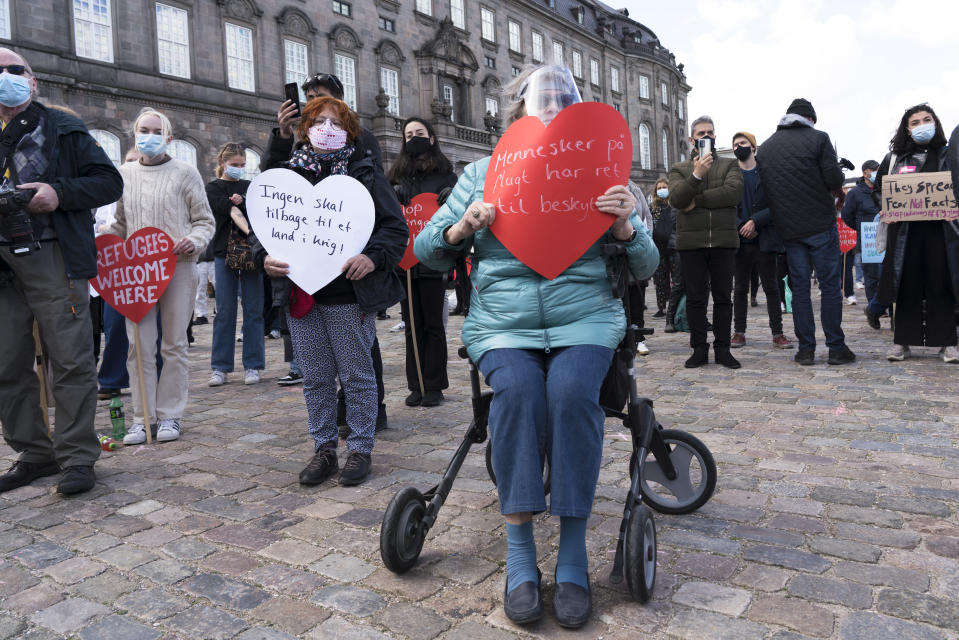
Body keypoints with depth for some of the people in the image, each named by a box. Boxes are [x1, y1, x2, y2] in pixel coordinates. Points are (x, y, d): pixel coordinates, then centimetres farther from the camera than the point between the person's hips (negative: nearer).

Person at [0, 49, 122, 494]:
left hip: (54, 260, -4)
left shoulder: (64, 131, 7)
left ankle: (76, 456, 4)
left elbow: (109, 182, 1)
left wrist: (59, 192, -14)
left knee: (71, 361, -4)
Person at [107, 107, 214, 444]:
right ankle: (142, 416, 11)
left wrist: (194, 242, -14)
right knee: (139, 346, 1)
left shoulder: (184, 173, 4)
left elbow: (205, 221, 5)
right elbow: (121, 223, 21)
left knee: (174, 345, 3)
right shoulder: (124, 173, 13)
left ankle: (169, 415, 13)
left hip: (178, 268, -3)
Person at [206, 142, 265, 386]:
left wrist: (242, 202, -13)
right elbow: (232, 212, -14)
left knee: (253, 310, 1)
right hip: (225, 253, -2)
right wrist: (250, 231, -29)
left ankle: (253, 366, 8)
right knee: (224, 311, 1)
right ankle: (220, 367, 9)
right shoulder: (213, 188, 4)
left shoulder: (250, 187, 15)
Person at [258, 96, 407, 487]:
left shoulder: (364, 172, 3)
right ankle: (324, 450, 26)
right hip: (300, 293, 4)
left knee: (357, 375, 5)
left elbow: (395, 225, -2)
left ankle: (360, 449, 20)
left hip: (349, 295, -3)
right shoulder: (286, 173, 13)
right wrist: (265, 256, -8)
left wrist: (373, 256, -20)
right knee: (315, 378, 11)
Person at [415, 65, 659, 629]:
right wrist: (461, 229, -7)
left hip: (584, 316, 0)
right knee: (517, 387, -31)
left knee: (572, 389, -30)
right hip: (502, 322, 0)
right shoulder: (483, 173, 15)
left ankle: (574, 549, -17)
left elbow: (646, 267, 9)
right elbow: (428, 252, 14)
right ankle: (519, 545, -18)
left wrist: (625, 227, -12)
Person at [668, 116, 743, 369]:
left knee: (723, 297, 4)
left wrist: (696, 201, -9)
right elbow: (676, 199, -7)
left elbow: (734, 192, -9)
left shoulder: (730, 165, 12)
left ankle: (723, 348, 13)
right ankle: (699, 349, 12)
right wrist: (697, 175, -18)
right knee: (695, 298, 3)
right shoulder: (679, 169, 11)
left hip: (724, 240, 0)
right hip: (691, 241, 0)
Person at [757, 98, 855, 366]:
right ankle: (836, 348, 5)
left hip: (788, 229, 4)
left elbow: (764, 189, 10)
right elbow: (835, 180, -10)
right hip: (820, 224, -4)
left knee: (799, 286, 7)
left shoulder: (765, 147, 9)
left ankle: (806, 349, 6)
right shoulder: (818, 138, -5)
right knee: (830, 285, 2)